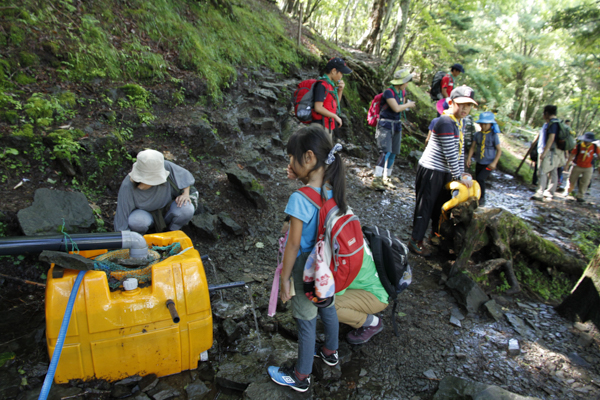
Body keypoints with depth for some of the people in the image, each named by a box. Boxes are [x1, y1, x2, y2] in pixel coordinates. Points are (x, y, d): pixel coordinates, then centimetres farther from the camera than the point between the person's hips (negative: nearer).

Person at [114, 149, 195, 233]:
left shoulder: (167, 168, -26)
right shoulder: (128, 186, -29)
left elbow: (185, 176, -5)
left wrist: (186, 194, -20)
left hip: (167, 212, 1)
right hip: (144, 214, -1)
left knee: (187, 209, -30)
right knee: (136, 221, -36)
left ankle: (174, 230, 3)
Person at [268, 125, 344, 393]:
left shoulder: (299, 199, -30)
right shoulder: (332, 189, -9)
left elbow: (294, 244, -24)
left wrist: (285, 279, -12)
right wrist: (301, 179, -1)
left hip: (306, 270, -7)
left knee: (306, 323, 12)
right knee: (327, 308, 28)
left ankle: (301, 377, 35)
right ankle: (330, 351, 54)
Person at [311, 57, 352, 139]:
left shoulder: (329, 84, 13)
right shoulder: (322, 85, -16)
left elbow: (335, 104, 22)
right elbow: (318, 108, -23)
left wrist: (340, 90, 5)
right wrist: (336, 117, -14)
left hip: (328, 126, 10)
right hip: (323, 126, -10)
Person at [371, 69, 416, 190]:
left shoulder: (401, 92, 11)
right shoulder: (388, 92, -14)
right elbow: (396, 108, -20)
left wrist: (407, 103, 8)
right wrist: (408, 105, -5)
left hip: (396, 125, 8)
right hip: (385, 125, -8)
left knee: (393, 154, 8)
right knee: (385, 152, -18)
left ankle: (386, 178, 17)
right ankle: (376, 180, -19)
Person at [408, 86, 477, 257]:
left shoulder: (458, 121, 9)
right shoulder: (446, 122, -22)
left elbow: (460, 149, 11)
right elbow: (450, 154, -23)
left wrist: (462, 172, 6)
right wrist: (459, 176, -16)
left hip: (445, 171, 10)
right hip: (431, 170, -9)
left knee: (442, 204, 20)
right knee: (425, 206, -1)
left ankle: (437, 233, 39)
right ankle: (416, 241, 10)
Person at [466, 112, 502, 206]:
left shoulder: (494, 135, -9)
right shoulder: (477, 134, 0)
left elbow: (499, 150, -6)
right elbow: (473, 147, 6)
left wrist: (494, 162, -15)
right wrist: (469, 158, -4)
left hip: (489, 164, -5)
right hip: (479, 163, 5)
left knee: (480, 178, -19)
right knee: (477, 180, 11)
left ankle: (482, 199, -2)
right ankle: (477, 199, 29)